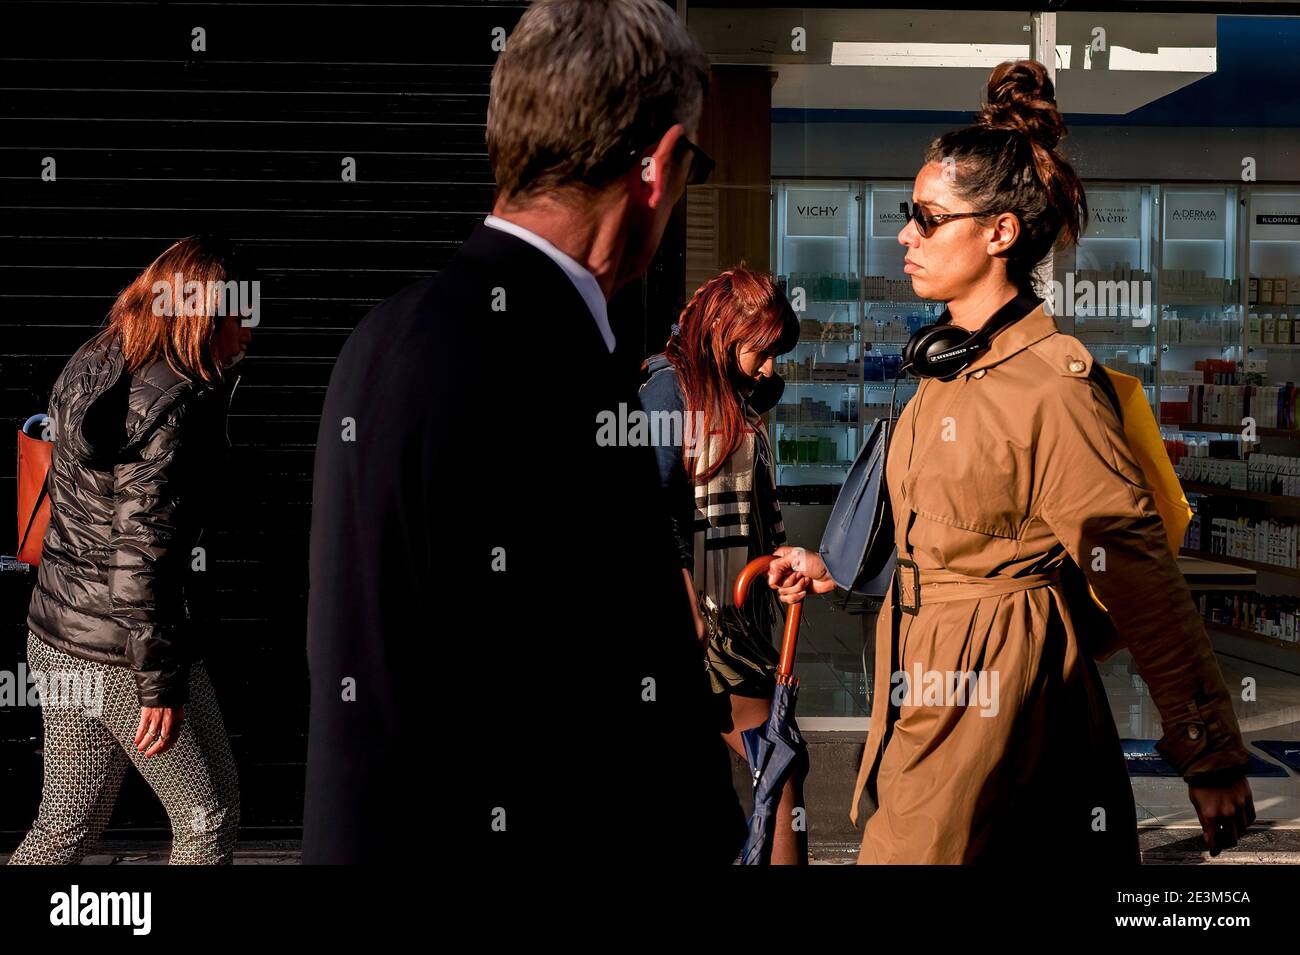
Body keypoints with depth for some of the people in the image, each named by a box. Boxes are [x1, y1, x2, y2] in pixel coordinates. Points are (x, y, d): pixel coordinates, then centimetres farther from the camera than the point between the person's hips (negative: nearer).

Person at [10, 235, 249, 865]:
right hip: (125, 651, -9)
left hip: (55, 635, 9)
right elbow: (140, 551, -23)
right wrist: (160, 681, -20)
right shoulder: (169, 405, -20)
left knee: (67, 826, 18)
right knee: (209, 816, 9)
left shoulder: (91, 368, 6)